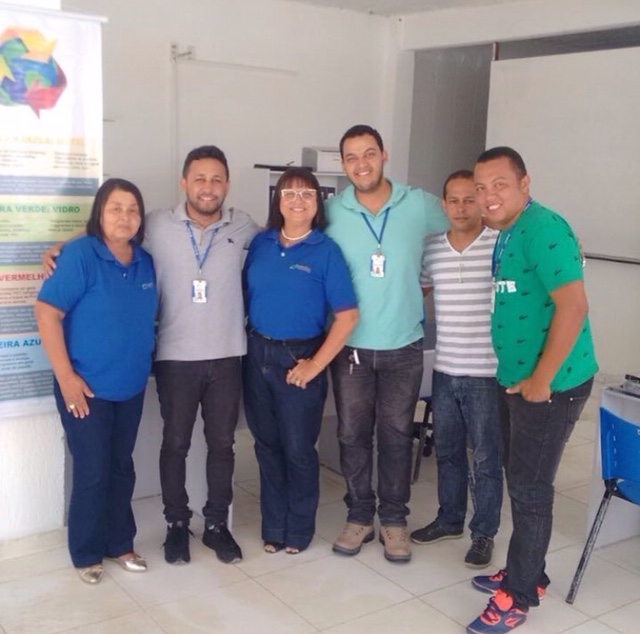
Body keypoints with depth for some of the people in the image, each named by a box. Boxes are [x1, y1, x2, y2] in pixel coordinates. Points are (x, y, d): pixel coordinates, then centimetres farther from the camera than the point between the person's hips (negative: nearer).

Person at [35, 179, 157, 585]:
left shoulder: (145, 262, 3)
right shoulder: (80, 254, -14)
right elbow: (47, 312, -17)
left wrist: (144, 364, 10)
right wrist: (66, 376, -19)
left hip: (131, 387, 5)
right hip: (87, 387, -5)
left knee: (122, 468, 15)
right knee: (93, 472, 3)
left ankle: (121, 544, 31)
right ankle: (88, 555, 22)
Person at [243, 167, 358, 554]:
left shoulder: (326, 251, -8)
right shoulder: (261, 243, 4)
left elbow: (348, 316, -12)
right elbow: (244, 295, 10)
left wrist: (316, 365, -14)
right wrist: (245, 345, 0)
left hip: (298, 359, -4)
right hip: (258, 355, 4)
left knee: (298, 449, 6)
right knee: (267, 445, 13)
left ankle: (299, 530, 25)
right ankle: (273, 527, 28)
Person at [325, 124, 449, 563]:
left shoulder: (420, 205, -5)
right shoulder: (331, 212, -5)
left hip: (403, 346, 0)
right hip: (350, 345, 0)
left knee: (396, 434, 10)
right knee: (353, 434, 10)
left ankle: (394, 519, 26)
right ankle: (359, 515, 27)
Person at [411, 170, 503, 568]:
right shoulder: (432, 249, 4)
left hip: (487, 374, -5)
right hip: (444, 371, 5)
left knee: (486, 459, 7)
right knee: (447, 452, 19)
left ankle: (484, 534, 23)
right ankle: (450, 520, 37)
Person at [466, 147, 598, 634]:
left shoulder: (543, 229, -20)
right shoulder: (509, 234, 10)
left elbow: (573, 307, -26)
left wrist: (540, 380, -21)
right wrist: (519, 376, 15)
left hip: (550, 385, -9)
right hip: (516, 380, 9)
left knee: (530, 489, 2)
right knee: (520, 482, 19)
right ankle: (528, 574, 35)